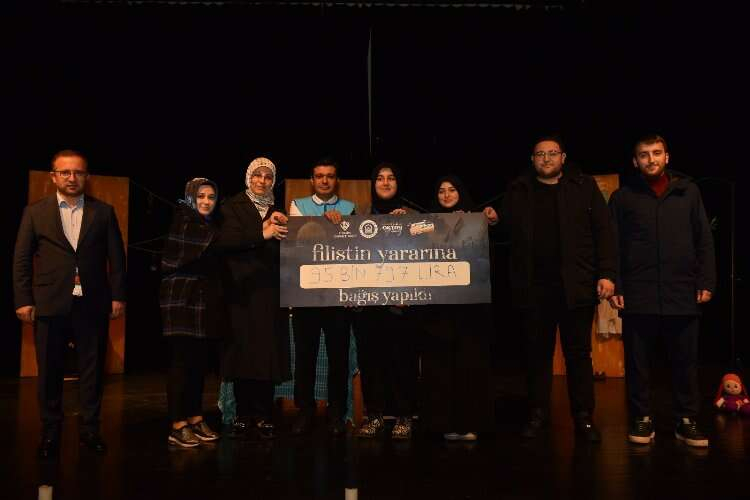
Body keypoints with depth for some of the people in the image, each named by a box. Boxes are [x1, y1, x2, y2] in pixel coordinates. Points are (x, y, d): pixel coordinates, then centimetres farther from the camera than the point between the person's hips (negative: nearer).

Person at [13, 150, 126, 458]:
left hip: (93, 304, 0)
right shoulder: (35, 212, 6)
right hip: (50, 304, 0)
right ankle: (50, 433, 20)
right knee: (49, 371, 7)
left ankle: (90, 430, 18)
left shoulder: (103, 212, 7)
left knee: (92, 369, 6)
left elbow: (116, 257, 6)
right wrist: (23, 300, -2)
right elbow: (21, 259, 4)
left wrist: (118, 296, 1)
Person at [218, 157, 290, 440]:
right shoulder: (233, 207, 8)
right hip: (241, 290, -3)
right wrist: (261, 233, -21)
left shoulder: (278, 212, 18)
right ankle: (243, 418, 3)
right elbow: (226, 239, -11)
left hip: (269, 292, 3)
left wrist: (281, 227, -6)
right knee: (243, 350, -5)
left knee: (268, 351, -3)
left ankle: (263, 418, 3)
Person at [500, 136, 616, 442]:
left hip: (576, 286, -1)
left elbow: (603, 231, 2)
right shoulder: (518, 192, 11)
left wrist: (606, 274, -6)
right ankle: (537, 415, 20)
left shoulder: (584, 187, 6)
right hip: (533, 287, 2)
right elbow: (507, 228, 15)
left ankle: (584, 418, 16)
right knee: (537, 353, 9)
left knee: (578, 353, 6)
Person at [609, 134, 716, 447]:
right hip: (638, 296, -1)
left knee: (685, 362, 6)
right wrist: (615, 287, -3)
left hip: (683, 294, 1)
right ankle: (642, 418, 16)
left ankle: (686, 420, 17)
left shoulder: (688, 191, 11)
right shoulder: (623, 196, 7)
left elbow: (704, 240, 10)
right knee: (638, 362, 4)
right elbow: (613, 246, 4)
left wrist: (706, 281, 2)